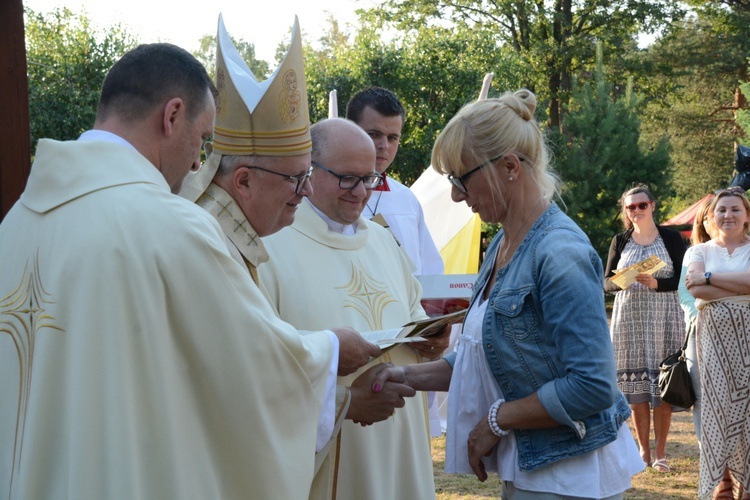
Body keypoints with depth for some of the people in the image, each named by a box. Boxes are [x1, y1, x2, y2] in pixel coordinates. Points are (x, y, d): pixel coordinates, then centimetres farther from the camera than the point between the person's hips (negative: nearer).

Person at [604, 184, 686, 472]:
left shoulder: (671, 238, 4)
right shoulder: (620, 241, 10)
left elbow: (682, 280, -2)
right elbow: (606, 281, 6)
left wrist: (655, 283, -20)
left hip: (663, 319, -2)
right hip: (629, 317, 2)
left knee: (662, 386, -4)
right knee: (636, 385, 1)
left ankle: (660, 453, 3)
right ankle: (643, 450, 10)